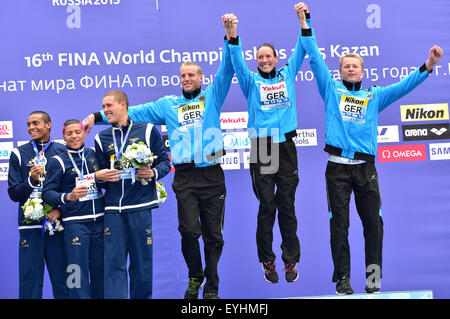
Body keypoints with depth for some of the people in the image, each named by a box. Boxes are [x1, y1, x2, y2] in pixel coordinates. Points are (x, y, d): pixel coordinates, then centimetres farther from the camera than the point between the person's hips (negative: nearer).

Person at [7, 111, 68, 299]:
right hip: (30, 226, 0)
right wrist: (32, 180, -12)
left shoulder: (63, 152, 6)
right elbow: (13, 194, 5)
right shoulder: (19, 154, 8)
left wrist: (60, 210, -7)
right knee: (30, 282, 0)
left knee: (62, 281, 1)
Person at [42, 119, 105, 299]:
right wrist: (68, 197, -24)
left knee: (100, 270, 8)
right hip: (75, 223, -4)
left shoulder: (94, 155, 11)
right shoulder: (58, 161, -2)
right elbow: (47, 192, -9)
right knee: (78, 272, -6)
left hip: (99, 220, 4)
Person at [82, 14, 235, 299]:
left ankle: (211, 288, 14)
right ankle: (195, 276, 13)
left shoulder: (212, 97, 12)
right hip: (185, 177, 1)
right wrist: (98, 116, 8)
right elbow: (135, 112, 14)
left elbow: (227, 70, 2)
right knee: (189, 230, -11)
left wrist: (231, 35, -12)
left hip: (213, 175, 0)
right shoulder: (168, 105, 17)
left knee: (213, 235, 3)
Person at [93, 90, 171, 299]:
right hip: (113, 208, 2)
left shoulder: (147, 131, 6)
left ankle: (142, 297, 15)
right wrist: (98, 176, -1)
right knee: (113, 263, -3)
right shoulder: (101, 138, 15)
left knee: (142, 262, 2)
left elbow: (165, 162, 7)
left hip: (140, 205, -2)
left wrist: (153, 173, -12)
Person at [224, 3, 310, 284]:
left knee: (287, 205, 2)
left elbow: (301, 51, 8)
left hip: (286, 146, 1)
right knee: (266, 206, 0)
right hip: (261, 146, -1)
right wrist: (233, 34, -21)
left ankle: (291, 261, 9)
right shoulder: (251, 81, 9)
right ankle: (268, 262, 8)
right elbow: (237, 61, -6)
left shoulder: (287, 75, 14)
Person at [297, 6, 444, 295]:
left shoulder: (374, 96, 17)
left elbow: (404, 86, 9)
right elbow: (316, 59, 8)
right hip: (338, 167, -1)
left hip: (366, 167, 1)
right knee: (339, 224, -1)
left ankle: (373, 275, 8)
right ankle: (343, 278, 3)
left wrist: (429, 65, -3)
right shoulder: (332, 90, 13)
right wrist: (305, 24, 2)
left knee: (373, 222, -1)